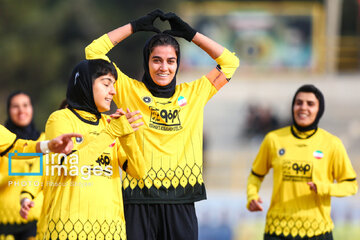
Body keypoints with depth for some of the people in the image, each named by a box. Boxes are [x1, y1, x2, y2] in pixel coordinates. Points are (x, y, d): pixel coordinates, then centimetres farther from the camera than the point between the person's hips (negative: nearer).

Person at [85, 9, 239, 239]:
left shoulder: (193, 93, 12)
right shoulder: (130, 90, 7)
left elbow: (230, 62, 16)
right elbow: (94, 51, 5)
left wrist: (189, 33, 11)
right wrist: (136, 26, 7)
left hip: (181, 203, 2)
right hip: (139, 199, -2)